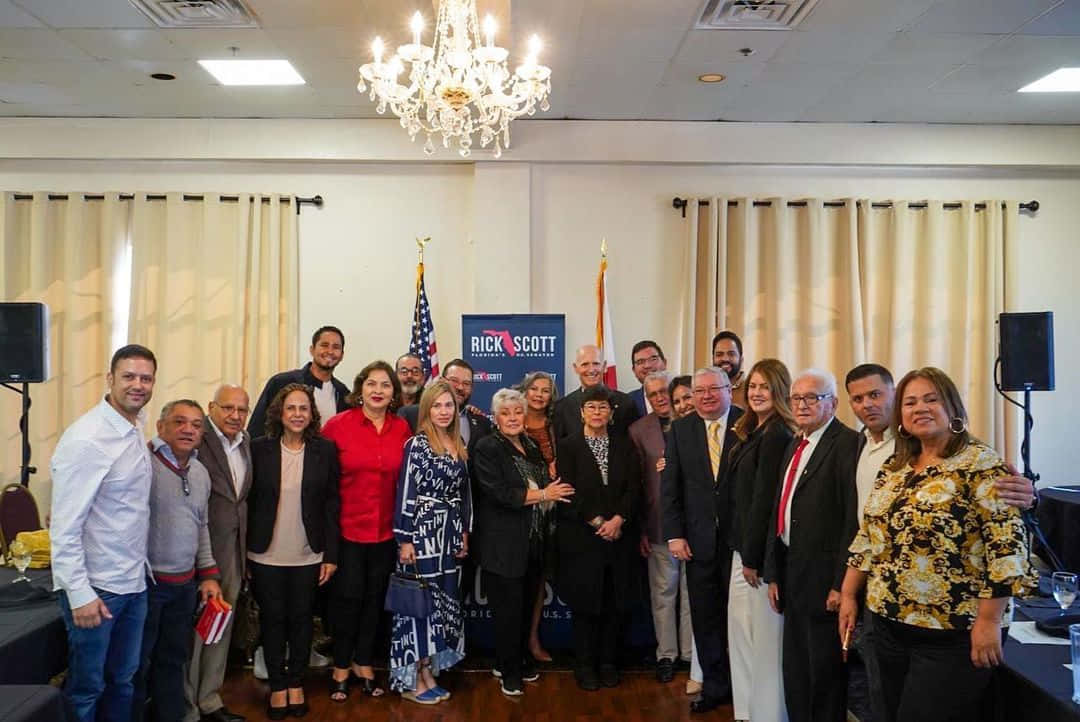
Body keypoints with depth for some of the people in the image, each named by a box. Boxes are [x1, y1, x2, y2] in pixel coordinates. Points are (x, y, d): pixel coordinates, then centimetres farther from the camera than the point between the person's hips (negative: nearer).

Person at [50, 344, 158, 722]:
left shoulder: (136, 434, 7)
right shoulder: (86, 438, -18)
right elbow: (65, 526, -19)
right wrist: (80, 594, -20)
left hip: (134, 582, 8)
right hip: (95, 587, -7)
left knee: (123, 681, 19)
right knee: (86, 689, 8)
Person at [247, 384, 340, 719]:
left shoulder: (326, 449, -3)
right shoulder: (260, 448, -3)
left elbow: (332, 504, -1)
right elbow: (249, 501, -1)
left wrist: (331, 554, -3)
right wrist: (244, 552, -2)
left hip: (308, 555, 0)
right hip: (266, 555, 0)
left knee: (301, 618, 10)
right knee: (272, 619, 10)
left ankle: (296, 682, 28)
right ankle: (277, 686, 26)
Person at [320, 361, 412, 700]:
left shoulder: (402, 429, 1)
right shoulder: (338, 425, -8)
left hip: (386, 529, 3)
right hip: (347, 527, -3)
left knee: (375, 597, 14)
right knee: (348, 596, 5)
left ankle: (364, 665, 32)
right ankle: (341, 668, 25)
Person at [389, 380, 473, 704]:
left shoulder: (460, 445, 9)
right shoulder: (417, 444, -9)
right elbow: (405, 493, -13)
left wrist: (465, 532, 13)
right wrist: (405, 539, -16)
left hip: (450, 533, 7)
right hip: (423, 532, -6)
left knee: (443, 600, 10)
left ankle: (428, 671, 21)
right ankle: (410, 679, 11)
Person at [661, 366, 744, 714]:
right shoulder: (680, 429, 4)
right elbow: (669, 486, 3)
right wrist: (674, 535, -4)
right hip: (698, 539, 2)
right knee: (706, 619, 10)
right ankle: (714, 686, 26)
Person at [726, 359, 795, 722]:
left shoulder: (777, 435, -17)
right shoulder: (753, 432, 12)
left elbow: (765, 499, -18)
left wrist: (753, 557, -15)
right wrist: (743, 551, 10)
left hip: (761, 550, -10)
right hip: (744, 545, 10)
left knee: (765, 637, 2)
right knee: (741, 630, 17)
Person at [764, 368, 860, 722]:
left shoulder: (847, 444, -13)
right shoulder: (795, 445, 14)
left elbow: (854, 520, -19)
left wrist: (842, 584, -20)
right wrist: (773, 573, 13)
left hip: (825, 579, -8)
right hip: (792, 575, 8)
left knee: (825, 672, 5)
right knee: (795, 670, 17)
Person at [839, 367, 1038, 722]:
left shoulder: (981, 464, -12)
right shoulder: (893, 467, 8)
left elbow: (1007, 544, -17)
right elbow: (868, 536, 13)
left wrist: (988, 621, -19)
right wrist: (848, 595, 10)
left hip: (950, 634, -7)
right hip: (888, 623, 7)